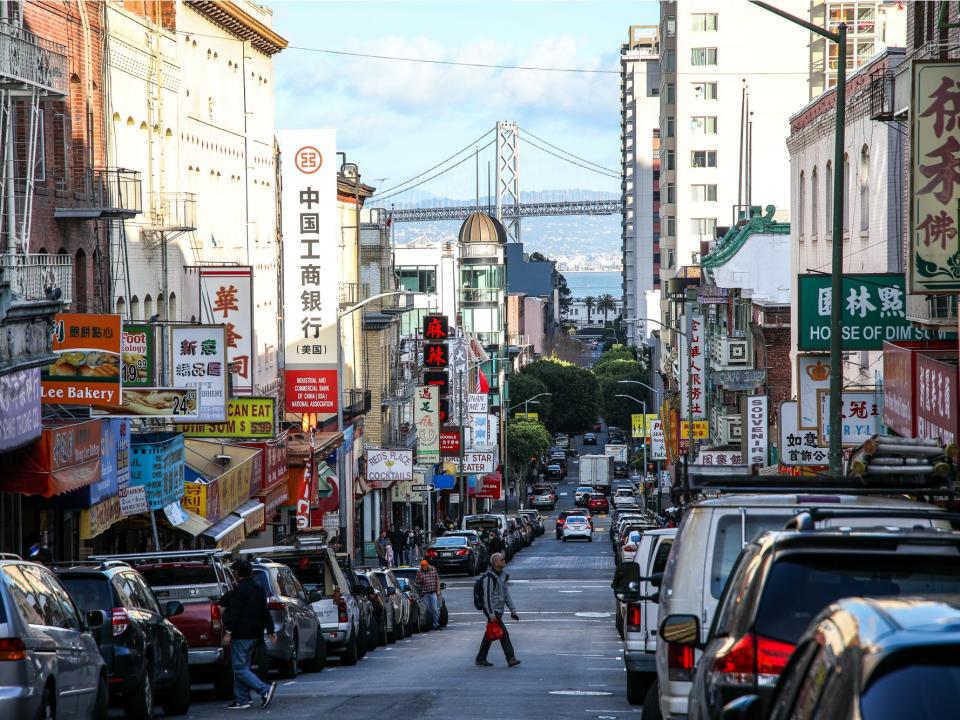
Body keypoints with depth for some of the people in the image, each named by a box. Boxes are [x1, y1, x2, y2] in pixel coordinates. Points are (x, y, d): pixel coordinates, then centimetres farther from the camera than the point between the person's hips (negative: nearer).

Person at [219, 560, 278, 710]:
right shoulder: (259, 590, 15)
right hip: (255, 634, 9)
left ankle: (265, 690, -21)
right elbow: (265, 612, 20)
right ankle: (242, 700, 12)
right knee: (243, 666, 14)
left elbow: (234, 613, -19)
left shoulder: (239, 590, -13)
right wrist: (270, 630, 24)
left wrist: (229, 631, -18)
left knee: (240, 668, -9)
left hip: (241, 635, -9)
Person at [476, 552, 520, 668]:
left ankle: (481, 659, 18)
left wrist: (512, 609, 16)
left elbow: (506, 594, 21)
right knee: (504, 633, -12)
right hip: (493, 610, -9)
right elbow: (487, 596, -18)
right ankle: (511, 658, -11)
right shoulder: (489, 577, -14)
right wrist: (491, 614, -22)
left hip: (498, 610, 9)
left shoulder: (502, 576, 15)